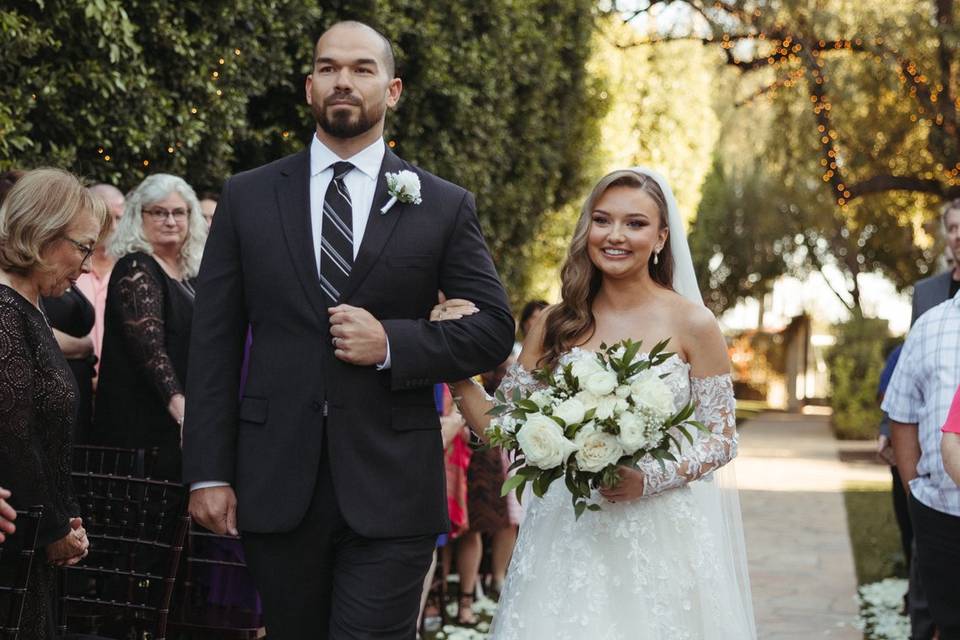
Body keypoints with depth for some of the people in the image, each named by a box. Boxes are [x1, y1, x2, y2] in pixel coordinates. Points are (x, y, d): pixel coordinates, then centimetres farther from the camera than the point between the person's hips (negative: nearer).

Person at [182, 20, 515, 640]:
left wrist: (391, 343, -12)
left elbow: (495, 328, 4)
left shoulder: (444, 206, 4)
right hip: (275, 488, 2)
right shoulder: (247, 197, 7)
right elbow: (214, 344, 5)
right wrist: (208, 472, -2)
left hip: (390, 490, -2)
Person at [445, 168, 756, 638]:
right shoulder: (554, 325, 4)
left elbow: (722, 439, 0)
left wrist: (650, 480, -16)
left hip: (660, 537, -2)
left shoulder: (691, 324, -3)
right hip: (567, 536, 2)